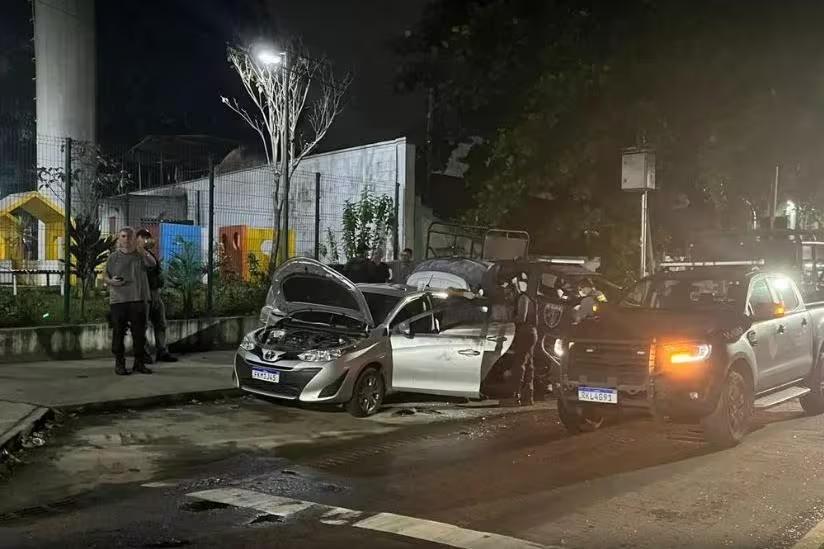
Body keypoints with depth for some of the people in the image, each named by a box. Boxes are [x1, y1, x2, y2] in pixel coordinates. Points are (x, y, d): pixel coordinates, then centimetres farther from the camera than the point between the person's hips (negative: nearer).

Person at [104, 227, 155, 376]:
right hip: (118, 300, -1)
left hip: (138, 299, 1)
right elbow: (105, 276, 10)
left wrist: (142, 250, -31)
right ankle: (119, 363, 8)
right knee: (119, 333, 0)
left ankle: (139, 363, 16)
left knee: (139, 332, 5)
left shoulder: (140, 255, 7)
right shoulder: (113, 257, 7)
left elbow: (152, 263, -14)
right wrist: (111, 281, -13)